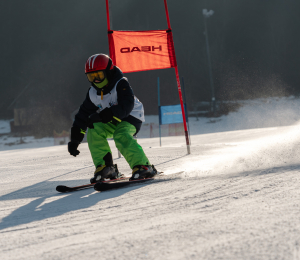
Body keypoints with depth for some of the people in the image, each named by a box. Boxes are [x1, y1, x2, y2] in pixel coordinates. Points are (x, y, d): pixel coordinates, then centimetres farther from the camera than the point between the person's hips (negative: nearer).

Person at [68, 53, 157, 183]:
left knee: (121, 136, -35)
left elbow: (125, 107, -35)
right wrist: (74, 139, 1)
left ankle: (143, 167, -35)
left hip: (132, 116, -7)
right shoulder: (93, 93, 1)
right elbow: (83, 114, 7)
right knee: (94, 130, -19)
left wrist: (101, 116, -43)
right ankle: (105, 167, -14)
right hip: (112, 121, 7)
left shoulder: (121, 84, -21)